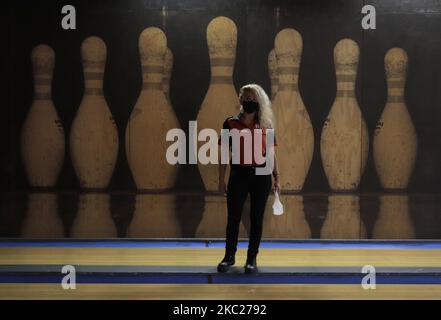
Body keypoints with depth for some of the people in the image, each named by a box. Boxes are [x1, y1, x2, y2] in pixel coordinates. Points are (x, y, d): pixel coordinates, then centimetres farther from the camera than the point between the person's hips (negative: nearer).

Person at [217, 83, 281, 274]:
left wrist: (276, 177, 3)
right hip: (238, 174, -1)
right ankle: (229, 256, 20)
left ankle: (252, 259, 16)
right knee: (233, 217, 4)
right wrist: (221, 179, 0)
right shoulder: (231, 123, 0)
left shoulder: (266, 125, 3)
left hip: (261, 175, 1)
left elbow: (271, 153, 7)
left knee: (256, 218, 5)